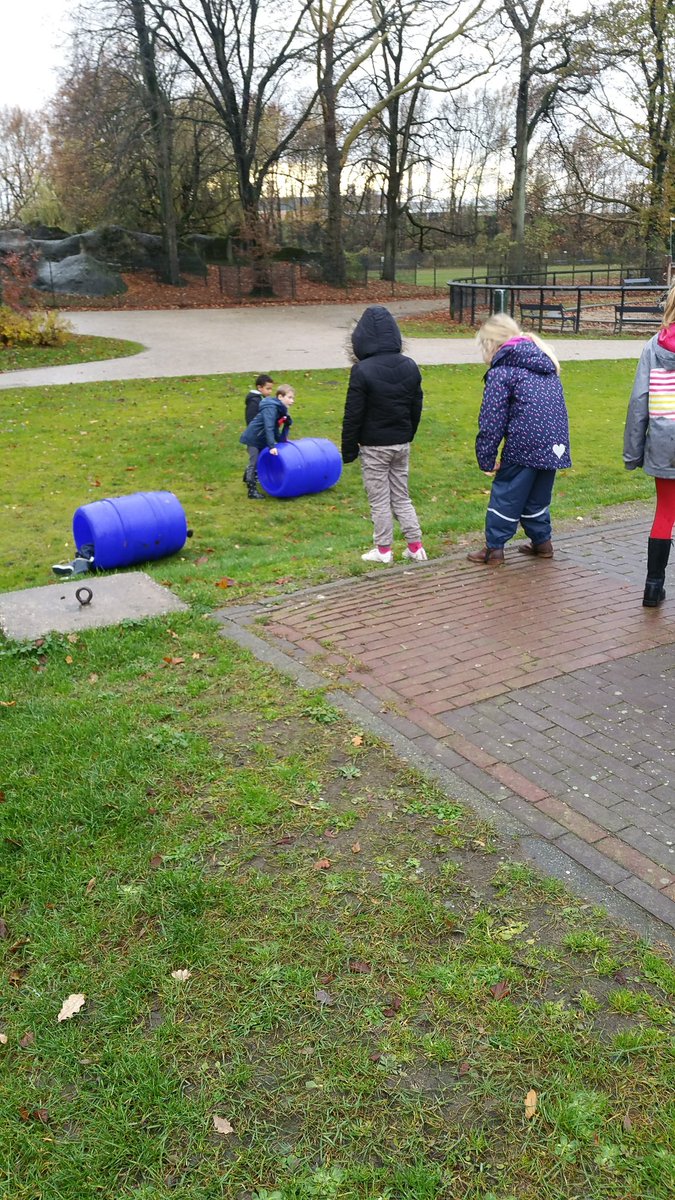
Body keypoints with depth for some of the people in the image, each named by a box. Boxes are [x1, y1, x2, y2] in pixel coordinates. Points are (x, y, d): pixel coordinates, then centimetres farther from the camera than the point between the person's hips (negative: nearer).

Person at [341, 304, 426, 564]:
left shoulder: (362, 370, -18)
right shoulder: (410, 366, 1)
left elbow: (353, 415, -15)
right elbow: (416, 408, 10)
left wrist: (348, 450, -6)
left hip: (374, 447, -5)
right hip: (401, 444, 6)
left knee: (379, 499, 6)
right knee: (401, 496, 16)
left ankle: (384, 550, 15)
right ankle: (415, 546, 17)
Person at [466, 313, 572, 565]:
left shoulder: (501, 370, -6)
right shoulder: (544, 362, 18)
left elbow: (491, 421, -9)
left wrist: (486, 459, -3)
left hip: (524, 446, -7)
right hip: (554, 444, 7)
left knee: (505, 495, 5)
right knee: (538, 496, 21)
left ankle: (494, 548, 11)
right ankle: (542, 542, 30)